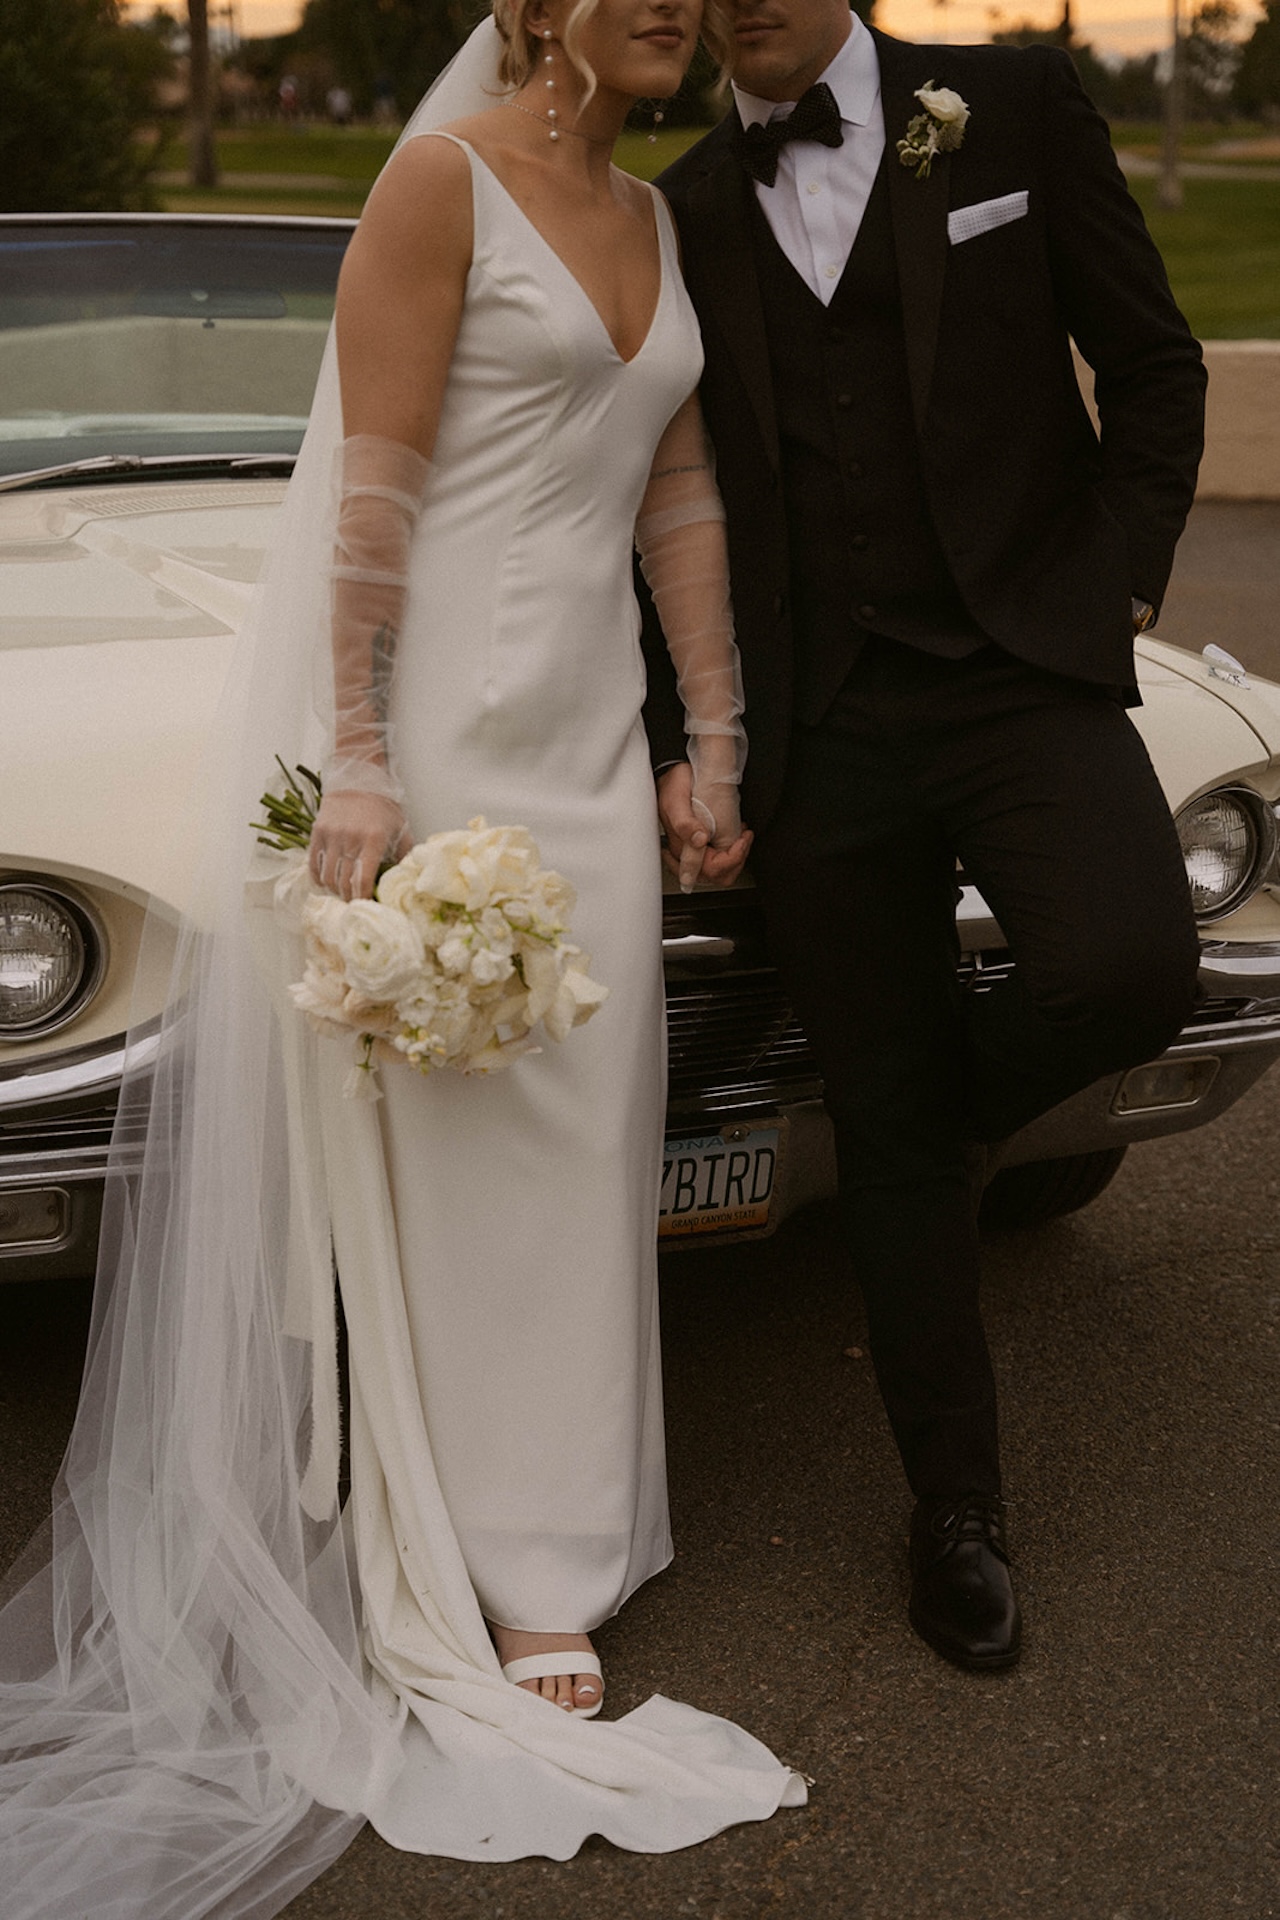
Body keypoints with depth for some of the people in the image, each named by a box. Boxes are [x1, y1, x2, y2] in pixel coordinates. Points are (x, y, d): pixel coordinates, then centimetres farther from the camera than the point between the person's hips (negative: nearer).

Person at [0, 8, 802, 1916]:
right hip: (437, 717, -7)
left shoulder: (655, 222, 13)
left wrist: (718, 744, 14)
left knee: (573, 1151, 10)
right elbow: (373, 492, -13)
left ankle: (545, 1565, 24)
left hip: (588, 729, 7)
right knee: (436, 1151, 1)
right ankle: (468, 1583, 15)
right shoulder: (443, 182, -9)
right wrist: (358, 772, -17)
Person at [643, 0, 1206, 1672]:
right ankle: (959, 1511, 23)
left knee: (1131, 971, -28)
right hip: (820, 735, 2)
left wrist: (1118, 582, -4)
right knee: (883, 1134, 5)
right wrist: (676, 748, 6)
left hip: (1027, 674, -1)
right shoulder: (681, 216, 9)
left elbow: (1152, 362, 8)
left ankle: (958, 1097, 10)